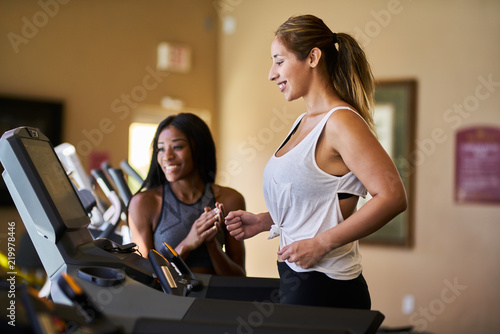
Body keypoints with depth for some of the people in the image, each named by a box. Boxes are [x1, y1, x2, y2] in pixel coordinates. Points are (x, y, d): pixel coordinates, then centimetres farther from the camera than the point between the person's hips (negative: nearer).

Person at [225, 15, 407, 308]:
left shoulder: (341, 122, -15)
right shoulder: (304, 123, 14)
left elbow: (392, 197, -22)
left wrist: (321, 243, -22)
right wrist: (263, 221, 8)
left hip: (325, 288, -8)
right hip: (295, 279, 8)